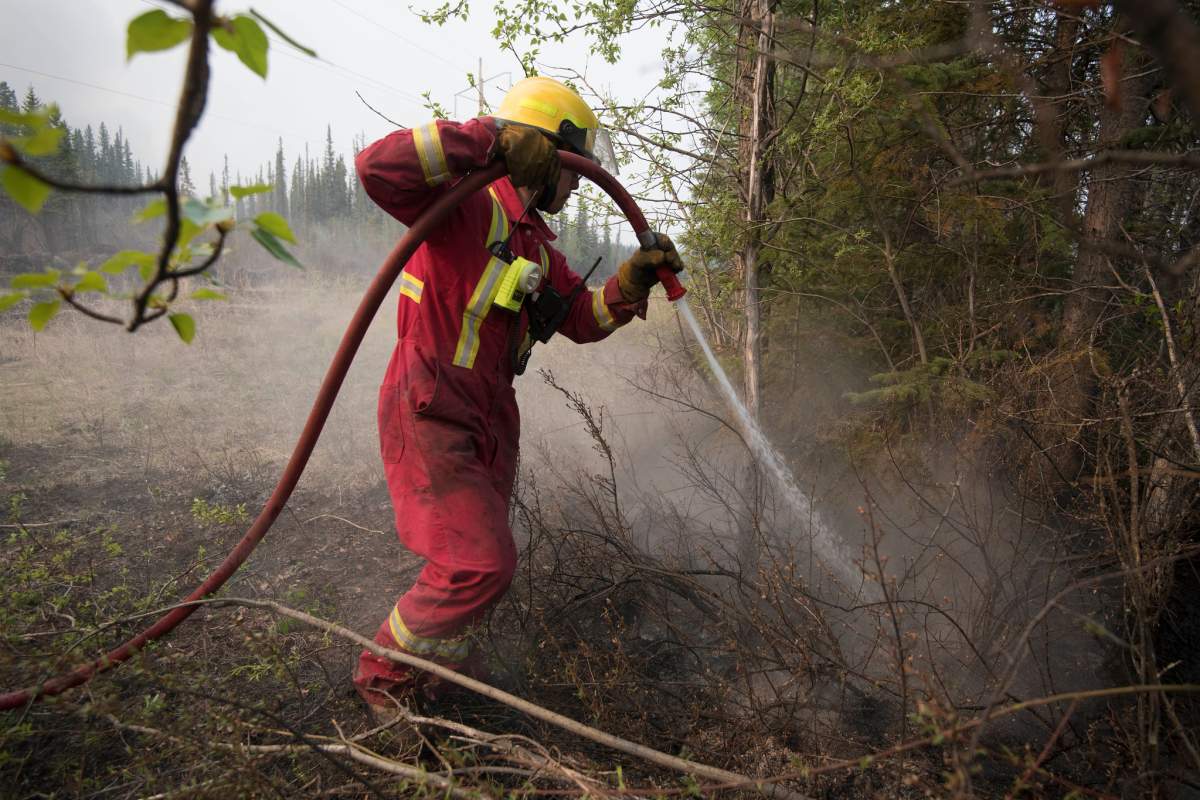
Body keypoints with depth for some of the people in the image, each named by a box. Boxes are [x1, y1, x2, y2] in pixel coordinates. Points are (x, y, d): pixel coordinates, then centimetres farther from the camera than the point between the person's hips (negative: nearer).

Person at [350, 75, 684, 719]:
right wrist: (491, 139, -33)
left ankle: (438, 649, 46)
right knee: (480, 563, -14)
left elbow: (584, 318, 15)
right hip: (429, 418, -9)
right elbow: (377, 167, -31)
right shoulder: (468, 206, -14)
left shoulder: (536, 245, 15)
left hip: (490, 419, 9)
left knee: (482, 559, 19)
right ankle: (384, 672, 10)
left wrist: (634, 278, -2)